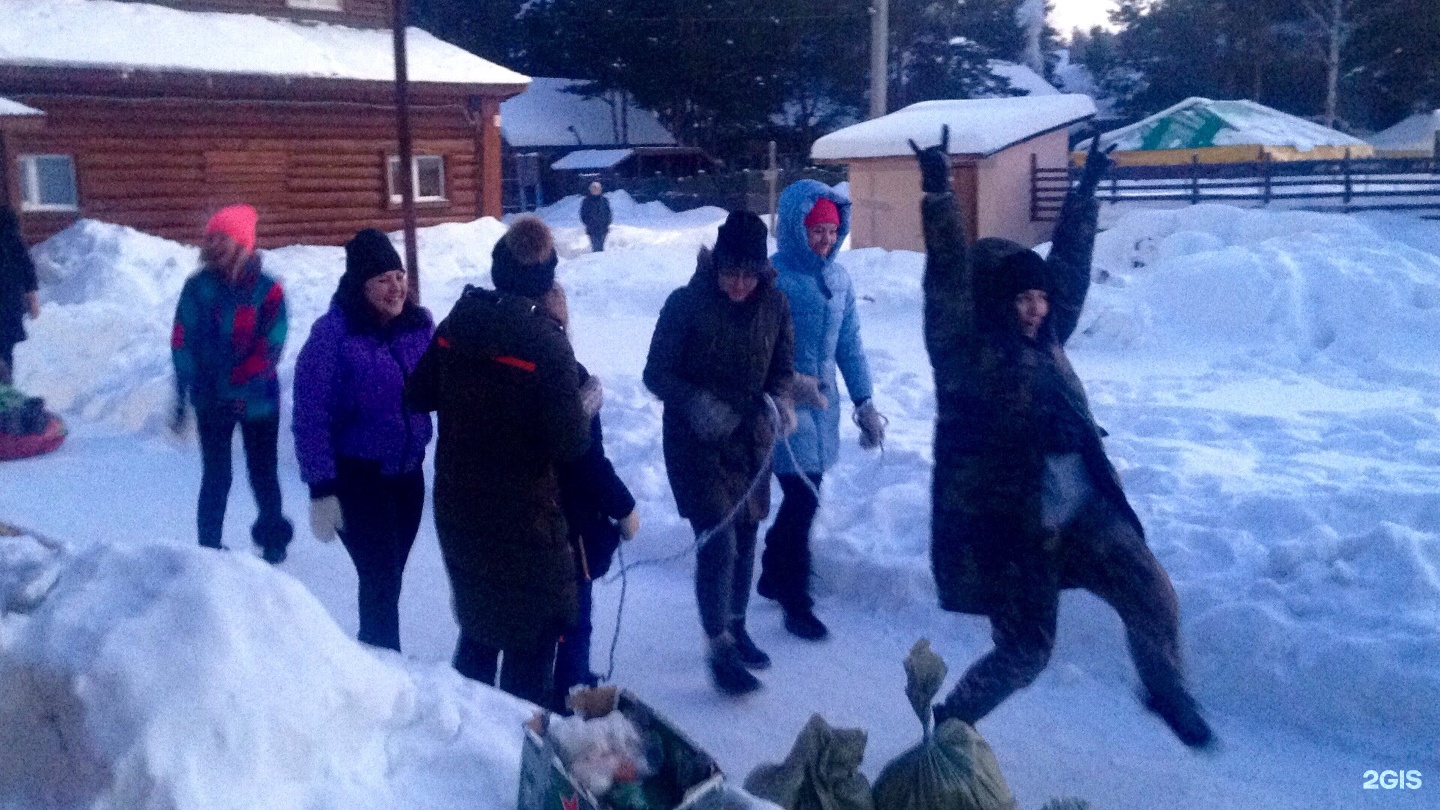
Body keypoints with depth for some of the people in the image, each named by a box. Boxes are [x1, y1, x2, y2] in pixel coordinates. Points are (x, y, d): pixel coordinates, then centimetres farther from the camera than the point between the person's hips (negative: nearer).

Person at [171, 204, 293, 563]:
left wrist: (237, 383, -20)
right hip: (211, 400, 1)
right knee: (216, 477, 3)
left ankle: (273, 537, 34)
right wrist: (181, 398, -11)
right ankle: (209, 547, 15)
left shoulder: (267, 290, -8)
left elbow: (271, 346, -12)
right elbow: (183, 345, -6)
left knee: (263, 473, 12)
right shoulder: (198, 287, -3)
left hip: (258, 399, 0)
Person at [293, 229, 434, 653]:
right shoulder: (333, 332, -14)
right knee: (382, 579, -6)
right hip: (357, 476, -5)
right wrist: (321, 489, -16)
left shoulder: (418, 323, 0)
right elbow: (311, 416, -14)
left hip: (408, 472, 5)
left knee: (387, 578, 15)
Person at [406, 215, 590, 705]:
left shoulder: (456, 323, -3)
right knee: (532, 633, 10)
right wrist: (587, 408, -3)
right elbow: (570, 444, -21)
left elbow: (418, 395, 8)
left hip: (456, 508, 6)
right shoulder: (547, 343, -21)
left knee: (479, 619, 25)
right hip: (522, 517, -6)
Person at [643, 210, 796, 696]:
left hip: (752, 440, 5)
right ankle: (720, 649, 4)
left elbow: (783, 369, 6)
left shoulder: (774, 305, -4)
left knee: (745, 539, 15)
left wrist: (779, 400, -17)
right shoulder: (686, 304, -15)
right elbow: (656, 373, -10)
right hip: (697, 442, -4)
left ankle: (735, 627, 36)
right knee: (718, 542, -10)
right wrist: (695, 402, -28)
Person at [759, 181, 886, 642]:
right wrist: (790, 380, -24)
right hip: (784, 405, -6)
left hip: (823, 403, 7)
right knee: (803, 496, -9)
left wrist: (864, 402, 9)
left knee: (803, 495, 15)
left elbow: (849, 345, 11)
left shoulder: (838, 278, 6)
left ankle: (773, 577, 34)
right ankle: (796, 601, 5)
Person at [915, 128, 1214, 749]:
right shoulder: (966, 353, -10)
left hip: (1084, 512, 7)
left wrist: (1085, 193, 22)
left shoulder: (1044, 339, 9)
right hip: (1009, 526, -7)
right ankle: (950, 723, 23)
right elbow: (948, 284, -23)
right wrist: (939, 197, -30)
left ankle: (1167, 690, 33)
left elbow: (1070, 265, 19)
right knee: (1025, 651, -1)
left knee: (1153, 599, 4)